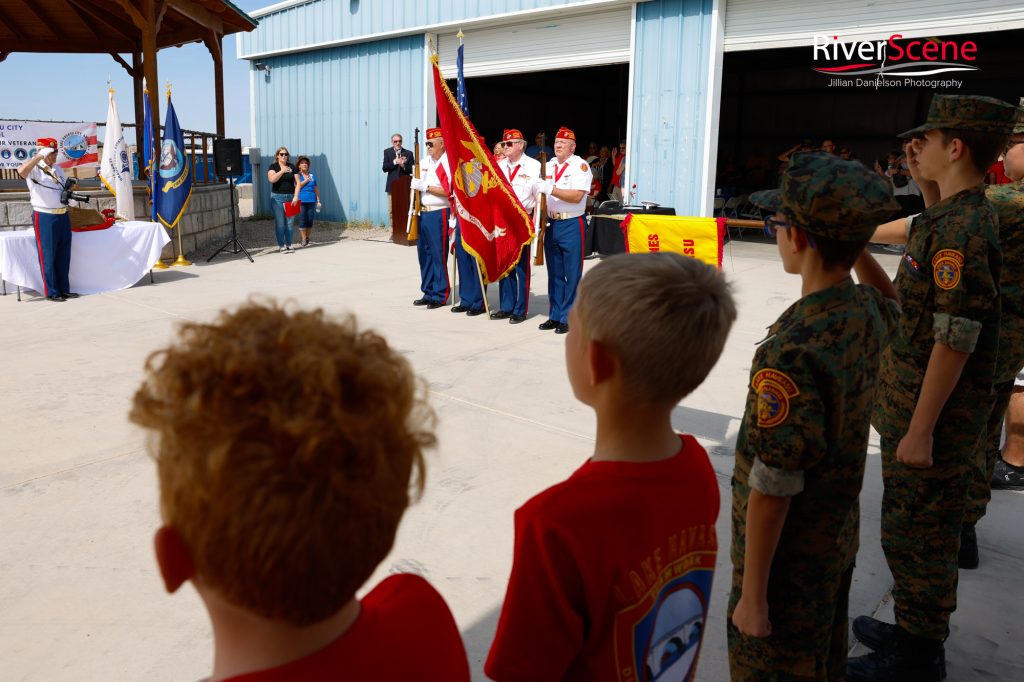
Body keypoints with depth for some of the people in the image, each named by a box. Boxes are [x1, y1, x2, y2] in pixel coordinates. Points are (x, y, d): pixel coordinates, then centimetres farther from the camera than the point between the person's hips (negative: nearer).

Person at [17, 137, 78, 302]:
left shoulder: (57, 168, 16)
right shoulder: (34, 167, -7)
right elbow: (21, 171, -30)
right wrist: (39, 156, -27)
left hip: (63, 215, 7)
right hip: (45, 217, -7)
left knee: (64, 255, 10)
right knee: (48, 256, -2)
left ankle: (64, 289, 18)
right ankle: (51, 292, 4)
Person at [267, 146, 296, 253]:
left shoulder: (292, 167, 9)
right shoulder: (273, 166, 2)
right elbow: (272, 179, -16)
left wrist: (295, 196, -5)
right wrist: (282, 171, -21)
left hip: (290, 197, 2)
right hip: (277, 197, -2)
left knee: (290, 222, 3)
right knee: (280, 223, -3)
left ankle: (289, 245, 11)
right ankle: (281, 245, 3)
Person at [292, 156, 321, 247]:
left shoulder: (312, 176, 14)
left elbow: (316, 189, 18)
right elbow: (297, 186, -9)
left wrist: (318, 200, 14)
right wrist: (306, 180, -7)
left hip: (311, 200, 3)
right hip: (301, 201, -3)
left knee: (310, 220, 2)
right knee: (302, 220, -7)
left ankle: (307, 237, 16)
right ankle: (304, 239, -2)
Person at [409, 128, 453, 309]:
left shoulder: (447, 163, -10)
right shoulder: (425, 162, 16)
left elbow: (448, 191, -18)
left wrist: (426, 187, -15)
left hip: (438, 214, -8)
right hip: (423, 213, 8)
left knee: (439, 255, -3)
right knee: (424, 254, 11)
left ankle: (440, 295, 6)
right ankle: (428, 293, 21)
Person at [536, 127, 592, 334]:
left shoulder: (580, 166, -7)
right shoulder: (548, 166, 14)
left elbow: (577, 196, -20)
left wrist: (552, 189, -25)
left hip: (572, 225, -6)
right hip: (551, 224, 6)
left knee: (572, 275, -2)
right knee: (554, 273, 11)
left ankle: (568, 318, 3)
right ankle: (554, 316, 19)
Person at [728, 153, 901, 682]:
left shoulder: (791, 354, -32)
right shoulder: (868, 313, -7)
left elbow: (771, 490, -28)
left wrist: (752, 595, -18)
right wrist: (853, 242, 9)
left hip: (788, 553, -8)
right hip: (839, 536, 8)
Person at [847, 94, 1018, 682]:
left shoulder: (962, 229, -21)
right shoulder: (958, 216, 11)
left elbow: (955, 341, -24)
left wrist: (920, 430, -22)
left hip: (931, 412, -10)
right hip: (915, 403, 10)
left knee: (918, 534, 3)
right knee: (920, 529, 20)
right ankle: (916, 630, 36)